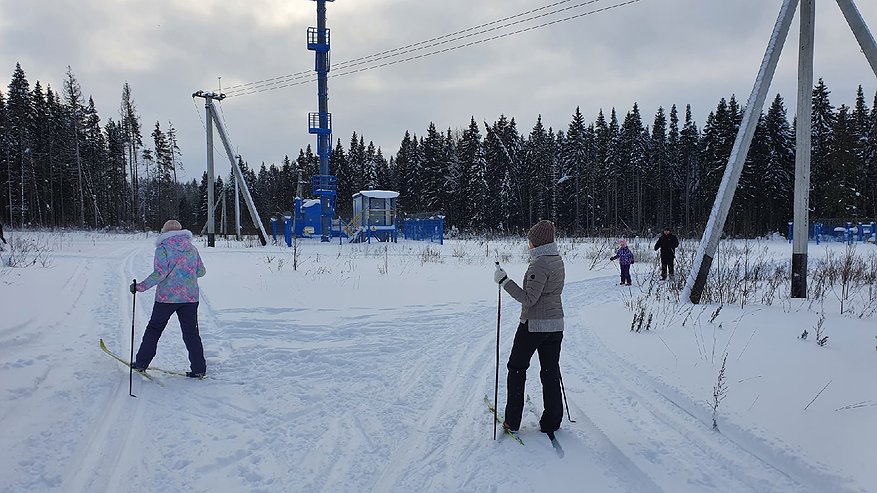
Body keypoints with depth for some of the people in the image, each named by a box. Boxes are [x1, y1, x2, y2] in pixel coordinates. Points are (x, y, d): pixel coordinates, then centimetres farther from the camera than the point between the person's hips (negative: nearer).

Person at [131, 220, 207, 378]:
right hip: (190, 297, 3)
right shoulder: (192, 248, 7)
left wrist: (141, 286, -12)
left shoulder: (163, 248, -6)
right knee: (191, 332, 7)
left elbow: (160, 273, -17)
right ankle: (199, 369, 3)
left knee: (154, 329, 14)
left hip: (167, 297, -3)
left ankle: (141, 362, 22)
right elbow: (201, 271, 9)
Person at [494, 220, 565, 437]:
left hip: (533, 324, -8)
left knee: (516, 368, 7)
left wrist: (504, 281, -21)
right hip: (556, 324, 8)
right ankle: (551, 423, 15)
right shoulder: (557, 260, 8)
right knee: (551, 371, 11)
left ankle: (512, 421, 12)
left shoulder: (539, 264, -19)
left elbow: (529, 299, -23)